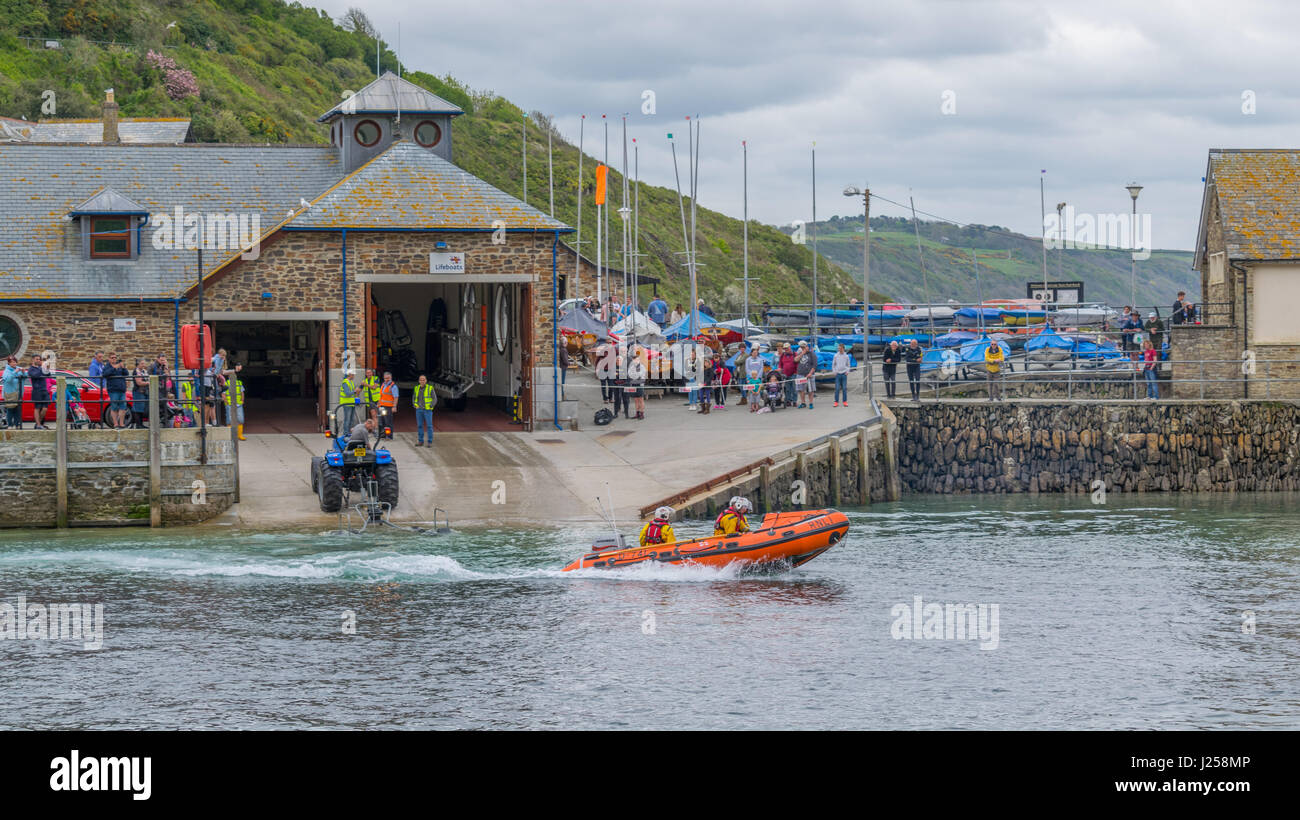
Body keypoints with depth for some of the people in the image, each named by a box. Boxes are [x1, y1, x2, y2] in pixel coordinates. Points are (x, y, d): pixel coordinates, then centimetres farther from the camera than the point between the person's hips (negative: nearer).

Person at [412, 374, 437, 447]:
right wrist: (416, 406, 1)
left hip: (427, 410, -4)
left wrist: (430, 407, -13)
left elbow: (434, 399, -5)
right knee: (420, 426, 5)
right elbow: (413, 399, 16)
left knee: (429, 426, -5)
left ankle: (430, 442, 0)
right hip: (419, 410, 4)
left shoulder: (430, 388, -8)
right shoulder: (417, 388, 5)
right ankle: (421, 442, 12)